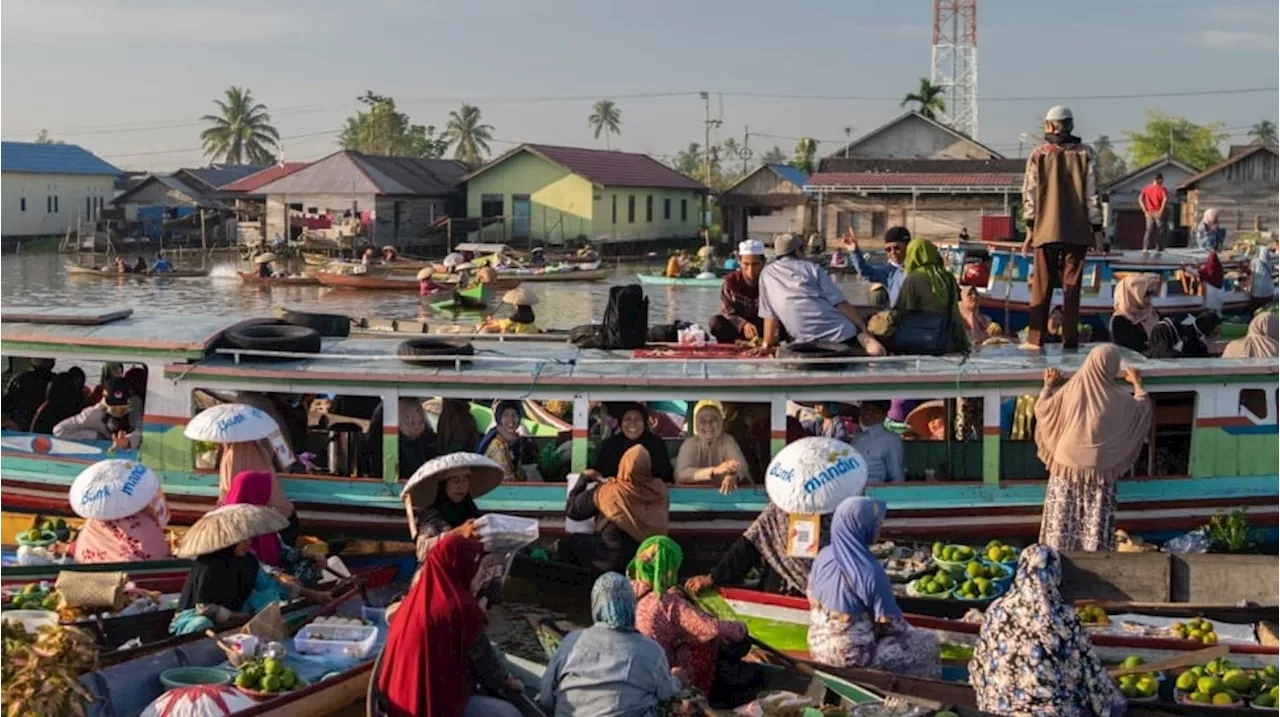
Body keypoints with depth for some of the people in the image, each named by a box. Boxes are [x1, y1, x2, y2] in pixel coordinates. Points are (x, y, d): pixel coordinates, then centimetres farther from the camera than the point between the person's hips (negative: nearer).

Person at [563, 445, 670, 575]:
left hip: (615, 562, -4)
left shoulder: (609, 491, -17)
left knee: (571, 541, 19)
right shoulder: (659, 489, -10)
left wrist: (585, 478, 9)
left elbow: (571, 510, -5)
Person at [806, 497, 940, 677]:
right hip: (851, 656, -7)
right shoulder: (869, 572, -26)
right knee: (927, 642, 11)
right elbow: (891, 623, -17)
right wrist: (906, 629, 5)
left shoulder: (823, 556, -5)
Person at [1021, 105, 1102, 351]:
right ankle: (1070, 338, 3)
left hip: (1046, 229, 0)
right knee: (1072, 285, 4)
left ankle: (1035, 338, 2)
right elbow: (1092, 193, 0)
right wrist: (1097, 229, 4)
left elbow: (1030, 192, 0)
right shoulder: (1085, 153, 1)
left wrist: (1030, 227, 5)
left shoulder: (1038, 154, 1)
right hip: (1077, 230, 0)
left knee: (1041, 286, 5)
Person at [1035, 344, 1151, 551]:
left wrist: (1048, 385, 16)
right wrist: (1137, 383, 23)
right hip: (1100, 470, -1)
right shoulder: (1117, 398, -9)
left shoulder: (1071, 391, -10)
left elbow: (1042, 410, 0)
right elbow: (1143, 409, 8)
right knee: (1096, 525, 5)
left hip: (1068, 466, 1)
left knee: (1062, 520, 8)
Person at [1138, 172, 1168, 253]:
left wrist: (1145, 210, 0)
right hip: (1158, 213, -3)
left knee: (1149, 231, 3)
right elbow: (1165, 199, -21)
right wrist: (1161, 210, -16)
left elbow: (1140, 199, 0)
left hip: (1149, 213, 4)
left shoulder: (1146, 188, 9)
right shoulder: (1162, 189, -4)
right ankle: (1158, 250, 7)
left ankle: (1145, 249, -12)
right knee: (1160, 231, 6)